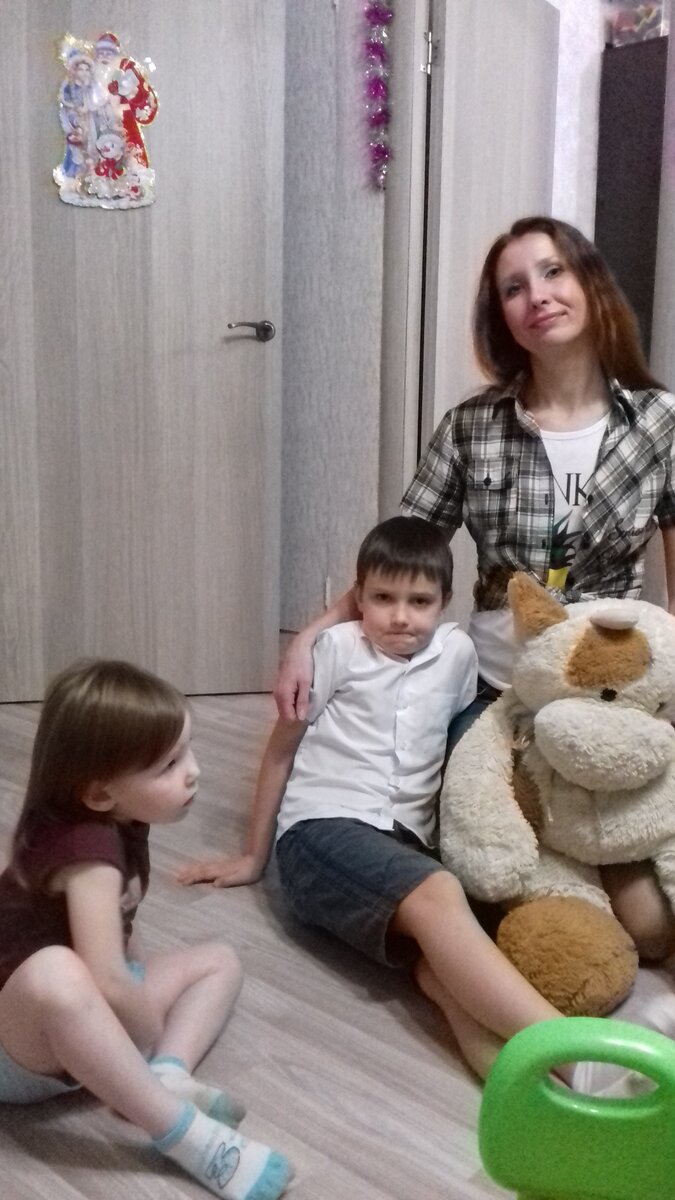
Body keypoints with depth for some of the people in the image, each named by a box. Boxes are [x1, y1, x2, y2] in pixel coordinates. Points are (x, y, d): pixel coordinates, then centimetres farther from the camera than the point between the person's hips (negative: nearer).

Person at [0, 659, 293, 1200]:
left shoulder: (120, 822, -1)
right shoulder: (85, 845, -28)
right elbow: (107, 984, -36)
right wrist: (154, 1031, -18)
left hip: (85, 1024, 9)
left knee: (219, 961, 11)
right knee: (54, 973, -41)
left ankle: (168, 1077, -15)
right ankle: (186, 1133, -29)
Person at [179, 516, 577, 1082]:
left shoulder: (457, 651, 9)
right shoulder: (339, 647, 0)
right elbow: (281, 750, 9)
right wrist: (254, 856, 14)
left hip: (405, 840, 5)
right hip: (322, 829, -5)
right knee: (440, 898, -36)